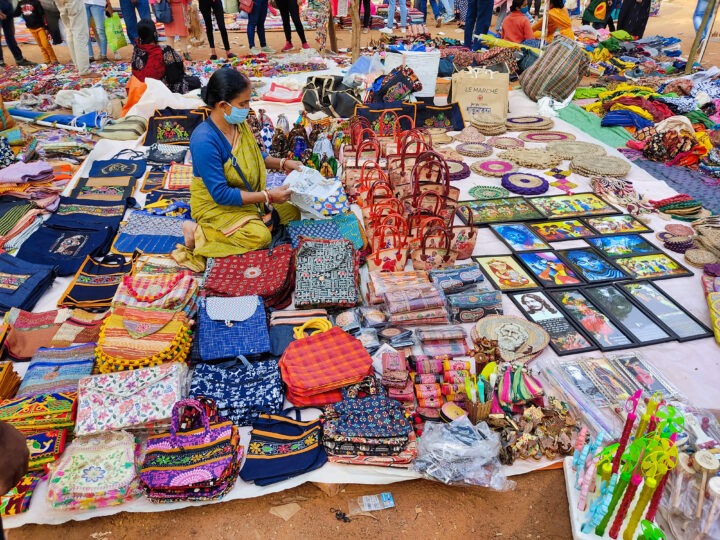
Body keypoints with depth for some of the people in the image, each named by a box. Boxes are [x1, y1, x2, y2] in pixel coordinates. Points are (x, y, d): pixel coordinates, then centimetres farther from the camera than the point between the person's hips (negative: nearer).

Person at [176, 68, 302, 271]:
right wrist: (267, 196, -29)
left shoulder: (239, 123, -6)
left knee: (292, 213, 6)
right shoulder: (204, 140, -29)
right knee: (260, 236, -27)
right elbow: (220, 195, -28)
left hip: (247, 196, 8)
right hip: (215, 205, -8)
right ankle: (200, 232, -8)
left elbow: (255, 156, 14)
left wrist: (282, 163, -3)